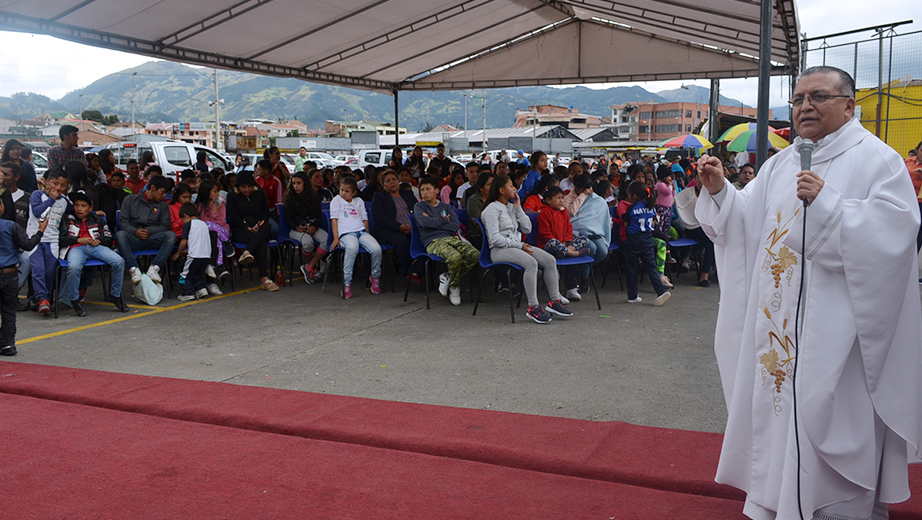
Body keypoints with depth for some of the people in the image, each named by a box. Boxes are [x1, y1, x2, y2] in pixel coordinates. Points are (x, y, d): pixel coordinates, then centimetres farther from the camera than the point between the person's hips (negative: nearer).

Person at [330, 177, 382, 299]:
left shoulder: (359, 201, 26)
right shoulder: (337, 200, 16)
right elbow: (334, 219, 8)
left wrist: (368, 236, 16)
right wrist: (336, 238, -2)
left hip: (362, 231, 4)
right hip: (346, 233, -3)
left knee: (376, 249, -27)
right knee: (352, 248, -40)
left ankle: (375, 277, -4)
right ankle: (347, 281, -32)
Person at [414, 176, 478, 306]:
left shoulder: (446, 206, 22)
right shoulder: (419, 206, 13)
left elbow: (456, 226, 6)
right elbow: (424, 222, -10)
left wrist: (434, 223, 0)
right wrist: (444, 220, 2)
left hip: (451, 238, 5)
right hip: (433, 241, -5)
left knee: (475, 254, -23)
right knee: (455, 257, -36)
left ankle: (448, 277, -8)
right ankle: (454, 287, -8)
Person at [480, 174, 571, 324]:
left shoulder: (511, 207, 19)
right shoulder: (492, 209, -6)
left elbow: (527, 229, 11)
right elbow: (494, 238, -15)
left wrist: (518, 208, 5)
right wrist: (519, 245, -15)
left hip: (517, 245, 8)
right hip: (500, 250, -8)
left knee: (550, 260, -10)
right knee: (531, 262, -33)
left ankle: (554, 301, -6)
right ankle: (533, 307, -32)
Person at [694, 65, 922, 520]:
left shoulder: (877, 160, -5)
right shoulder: (781, 163, 13)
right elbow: (746, 221, 11)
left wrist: (825, 203, -27)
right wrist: (719, 191, -6)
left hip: (836, 325, -6)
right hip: (778, 319, 6)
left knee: (831, 416, -1)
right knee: (778, 397, 13)